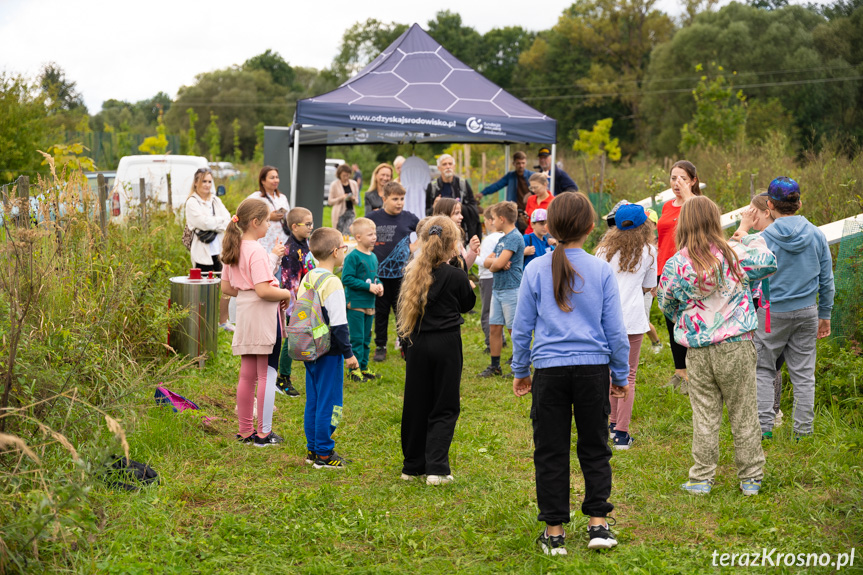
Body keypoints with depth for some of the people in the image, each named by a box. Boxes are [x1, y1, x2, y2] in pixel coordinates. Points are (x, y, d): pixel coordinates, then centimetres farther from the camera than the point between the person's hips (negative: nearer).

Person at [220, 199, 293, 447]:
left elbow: (226, 287, 14)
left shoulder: (233, 249, 9)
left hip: (245, 314, 8)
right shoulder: (257, 251, -18)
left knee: (247, 375, 14)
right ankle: (264, 433, 5)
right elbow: (264, 290, -25)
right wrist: (286, 293, -10)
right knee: (267, 375, 1)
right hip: (263, 316, -8)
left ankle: (245, 431, 21)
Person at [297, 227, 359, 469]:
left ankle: (312, 449, 21)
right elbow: (339, 324, -19)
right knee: (329, 403, -1)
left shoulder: (307, 279, 7)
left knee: (312, 401, 14)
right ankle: (323, 454, 3)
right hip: (329, 352, -8)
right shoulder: (332, 283, -18)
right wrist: (348, 353, -13)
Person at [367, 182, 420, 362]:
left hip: (402, 274, 0)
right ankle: (380, 347, 22)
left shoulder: (408, 218, -1)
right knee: (381, 312, 10)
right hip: (380, 274, 0)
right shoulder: (373, 218, -4)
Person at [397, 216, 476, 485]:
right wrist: (470, 286, 24)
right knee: (444, 408, 3)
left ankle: (413, 465, 21)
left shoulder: (413, 271, 0)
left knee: (416, 404, 13)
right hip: (446, 344, -4)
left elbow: (405, 306, 5)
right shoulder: (456, 276, -12)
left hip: (417, 343, 4)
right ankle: (436, 468, -5)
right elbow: (468, 304, 4)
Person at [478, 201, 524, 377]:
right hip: (497, 288, 9)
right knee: (494, 327, 10)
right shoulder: (502, 239, 16)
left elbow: (499, 264, -21)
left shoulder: (515, 237, -13)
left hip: (511, 289, -9)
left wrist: (493, 265, 0)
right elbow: (487, 261, 13)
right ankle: (495, 366, 18)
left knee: (515, 329, -2)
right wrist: (496, 262, -8)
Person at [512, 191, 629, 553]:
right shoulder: (602, 270, -2)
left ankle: (554, 531, 11)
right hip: (593, 369, 0)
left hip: (550, 370, 0)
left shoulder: (536, 270, -2)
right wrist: (621, 375, 12)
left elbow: (522, 327, 3)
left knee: (551, 451, 7)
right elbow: (615, 330, 2)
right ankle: (598, 523, 10)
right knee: (594, 448, 13)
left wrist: (519, 370, 15)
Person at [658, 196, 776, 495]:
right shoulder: (735, 254, -8)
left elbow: (667, 307, 8)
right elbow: (769, 263, 11)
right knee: (743, 413, 10)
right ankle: (751, 477, 18)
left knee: (705, 415, 10)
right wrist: (752, 237, 25)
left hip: (698, 351, 0)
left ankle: (702, 478, 14)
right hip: (737, 347, 0)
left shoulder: (674, 265, -7)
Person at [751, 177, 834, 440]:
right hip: (807, 311, 3)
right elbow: (826, 280, 5)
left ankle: (764, 426, 6)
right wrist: (825, 314, 14)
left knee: (763, 368, 11)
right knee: (803, 373, 10)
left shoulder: (763, 239, -13)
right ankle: (804, 430, 16)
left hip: (772, 312, -3)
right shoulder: (816, 236, -1)